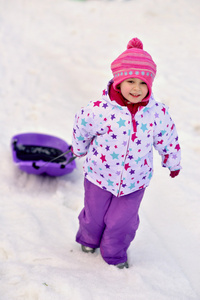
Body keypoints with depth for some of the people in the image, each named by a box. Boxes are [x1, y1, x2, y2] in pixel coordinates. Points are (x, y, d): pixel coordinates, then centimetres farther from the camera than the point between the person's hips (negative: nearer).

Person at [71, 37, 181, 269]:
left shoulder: (158, 113, -18)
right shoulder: (99, 110, -24)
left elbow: (168, 139, 2)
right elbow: (81, 126, -2)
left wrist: (173, 163, 17)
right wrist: (80, 149, 16)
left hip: (135, 181, 1)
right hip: (100, 176, 0)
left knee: (122, 221, 13)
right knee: (94, 216, 20)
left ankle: (115, 254, 43)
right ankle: (89, 239, 55)